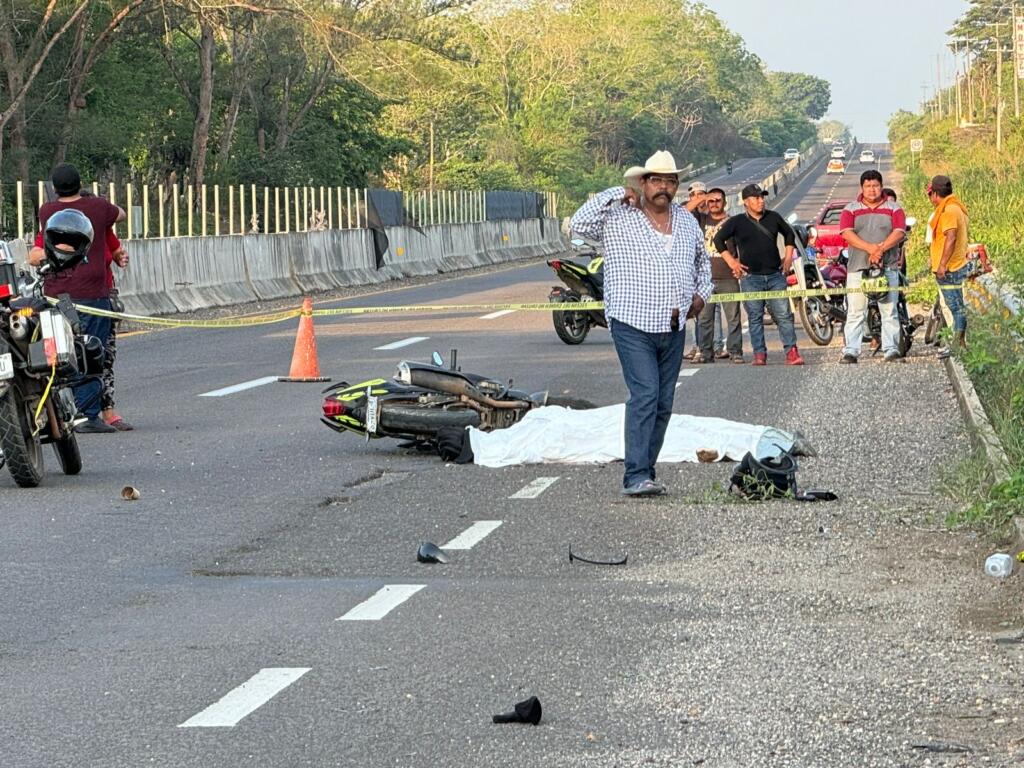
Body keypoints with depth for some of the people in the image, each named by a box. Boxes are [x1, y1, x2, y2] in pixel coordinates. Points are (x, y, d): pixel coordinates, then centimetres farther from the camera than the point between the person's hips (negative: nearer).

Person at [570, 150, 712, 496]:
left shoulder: (686, 220, 14)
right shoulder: (618, 218, -4)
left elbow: (702, 259, 31)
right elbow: (580, 224, -21)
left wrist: (701, 293, 15)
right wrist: (616, 196, -16)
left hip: (674, 328, 6)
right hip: (633, 325, -6)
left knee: (663, 403, 8)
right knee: (644, 395, -18)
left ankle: (645, 472, 17)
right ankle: (635, 476, -20)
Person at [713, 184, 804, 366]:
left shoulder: (773, 218, 8)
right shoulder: (737, 222, 1)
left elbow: (788, 233, 24)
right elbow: (718, 240, 7)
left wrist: (788, 257, 15)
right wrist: (731, 262, 0)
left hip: (775, 275, 2)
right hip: (750, 277, -2)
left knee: (783, 315, -5)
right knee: (755, 317, 1)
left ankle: (792, 352, -5)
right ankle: (759, 354, 5)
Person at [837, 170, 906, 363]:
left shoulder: (894, 209, 11)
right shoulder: (851, 210, 10)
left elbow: (899, 232, -3)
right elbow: (847, 233, -6)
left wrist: (881, 249, -18)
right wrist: (871, 248, -18)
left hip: (888, 267, 0)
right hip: (858, 267, 0)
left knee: (889, 312, -1)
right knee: (855, 312, -5)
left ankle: (891, 350, 1)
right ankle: (850, 351, -7)